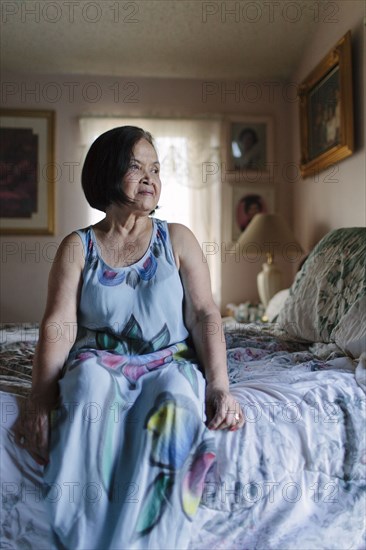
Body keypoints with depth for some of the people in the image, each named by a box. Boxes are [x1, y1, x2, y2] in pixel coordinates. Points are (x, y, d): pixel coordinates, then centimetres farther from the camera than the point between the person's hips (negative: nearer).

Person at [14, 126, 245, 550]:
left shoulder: (178, 239, 8)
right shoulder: (78, 246, 6)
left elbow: (204, 313, -1)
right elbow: (58, 324, -5)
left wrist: (219, 385, -15)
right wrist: (41, 397, -19)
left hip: (170, 361, 1)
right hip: (101, 361, 0)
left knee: (175, 403, -33)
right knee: (91, 387, -34)